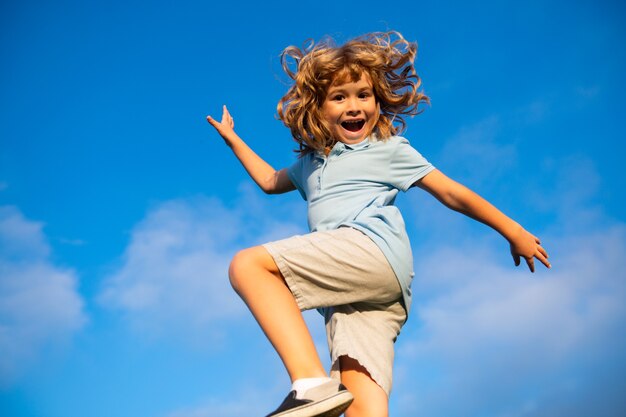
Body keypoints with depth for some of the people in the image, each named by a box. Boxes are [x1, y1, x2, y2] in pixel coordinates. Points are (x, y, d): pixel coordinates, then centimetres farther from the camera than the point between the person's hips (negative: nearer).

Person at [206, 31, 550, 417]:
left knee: (247, 264, -21)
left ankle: (313, 383, -35)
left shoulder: (389, 149, 15)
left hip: (373, 250, -6)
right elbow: (269, 181, 49)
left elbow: (452, 193, 13)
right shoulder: (311, 163, 32)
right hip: (348, 289, 6)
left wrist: (513, 231, 14)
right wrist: (232, 138, 52)